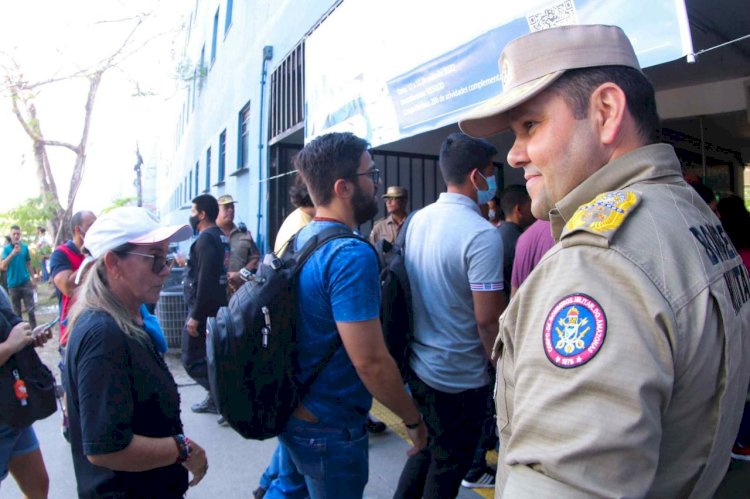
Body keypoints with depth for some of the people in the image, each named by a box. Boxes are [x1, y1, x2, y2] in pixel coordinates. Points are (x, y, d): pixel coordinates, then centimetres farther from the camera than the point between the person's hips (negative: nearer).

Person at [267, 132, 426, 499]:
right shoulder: (351, 255, -25)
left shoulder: (300, 239, 2)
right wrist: (413, 420, -11)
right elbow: (371, 362, -26)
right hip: (331, 429, -8)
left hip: (292, 413, 8)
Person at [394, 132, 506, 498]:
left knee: (426, 448, 26)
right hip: (459, 376, -7)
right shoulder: (482, 234, -22)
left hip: (418, 362, 7)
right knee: (449, 466, 15)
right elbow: (488, 318, -23)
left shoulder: (418, 219, 2)